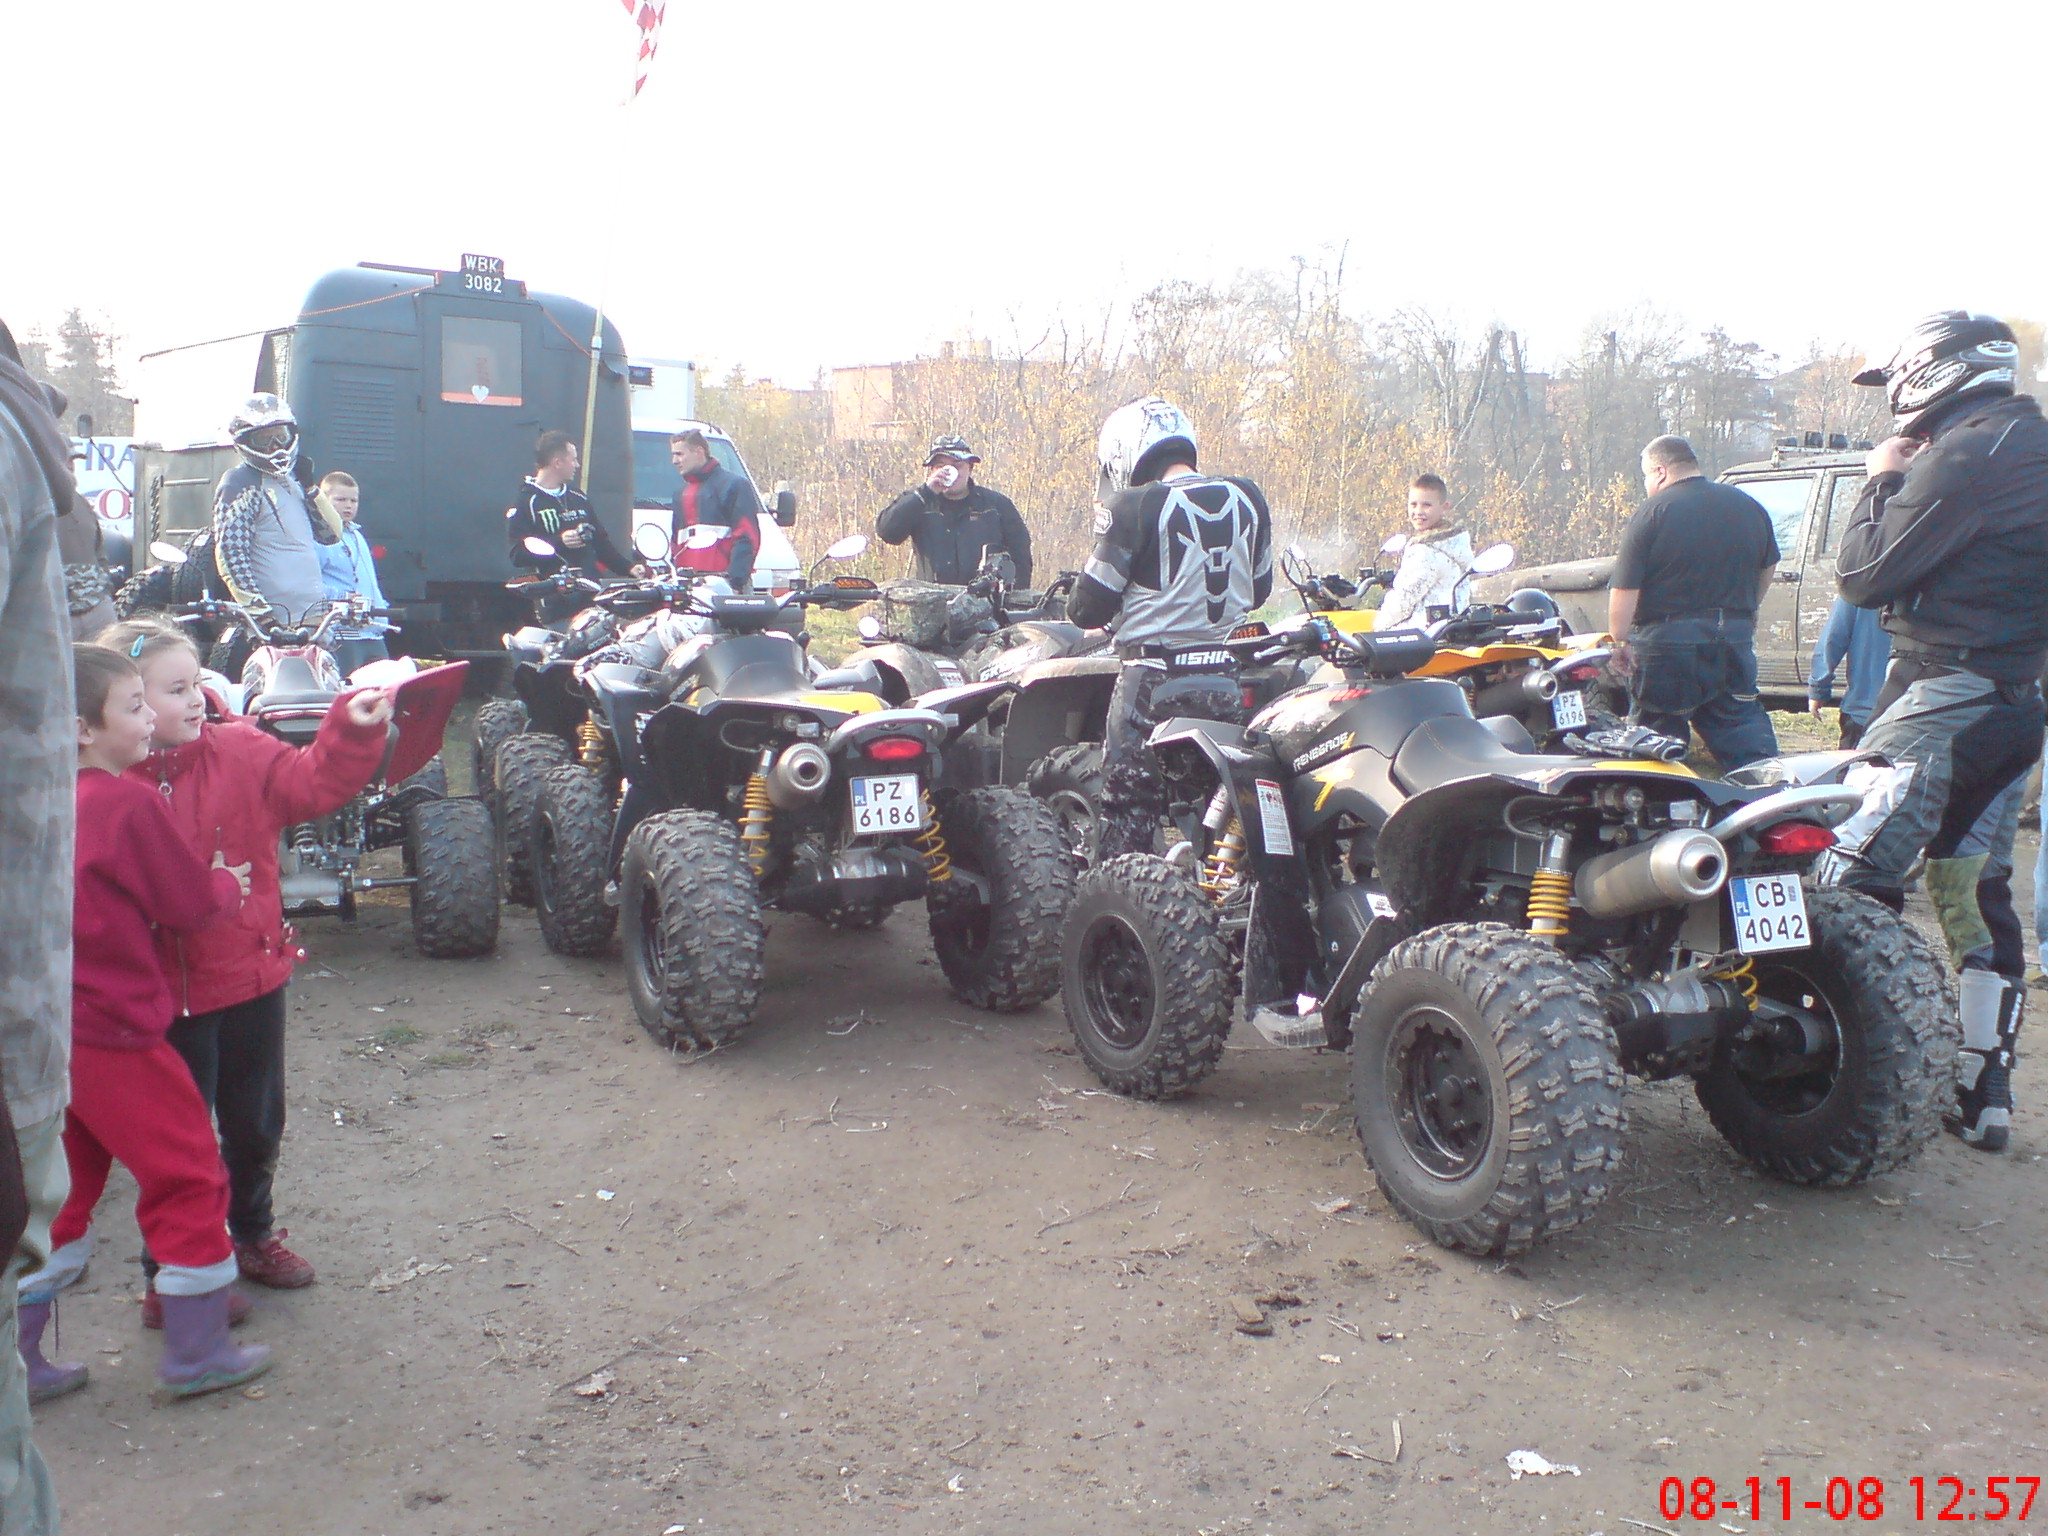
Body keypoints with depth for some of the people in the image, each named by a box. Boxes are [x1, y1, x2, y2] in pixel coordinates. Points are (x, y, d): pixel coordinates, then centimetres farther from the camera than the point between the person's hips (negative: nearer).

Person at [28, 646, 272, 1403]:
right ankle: (196, 1355, 14)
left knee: (58, 1192, 19)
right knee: (188, 1178, 6)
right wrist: (228, 882, 8)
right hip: (114, 1035, -8)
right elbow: (191, 906, -12)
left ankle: (20, 1361, 25)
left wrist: (205, 882, 13)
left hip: (48, 1035, 8)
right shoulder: (130, 804, -17)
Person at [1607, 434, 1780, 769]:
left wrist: (1620, 642, -2)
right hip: (1735, 643, 5)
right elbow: (1767, 569, 23)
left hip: (1666, 646, -5)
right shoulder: (1749, 507, 10)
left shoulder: (1651, 514, -9)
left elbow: (1624, 592, -14)